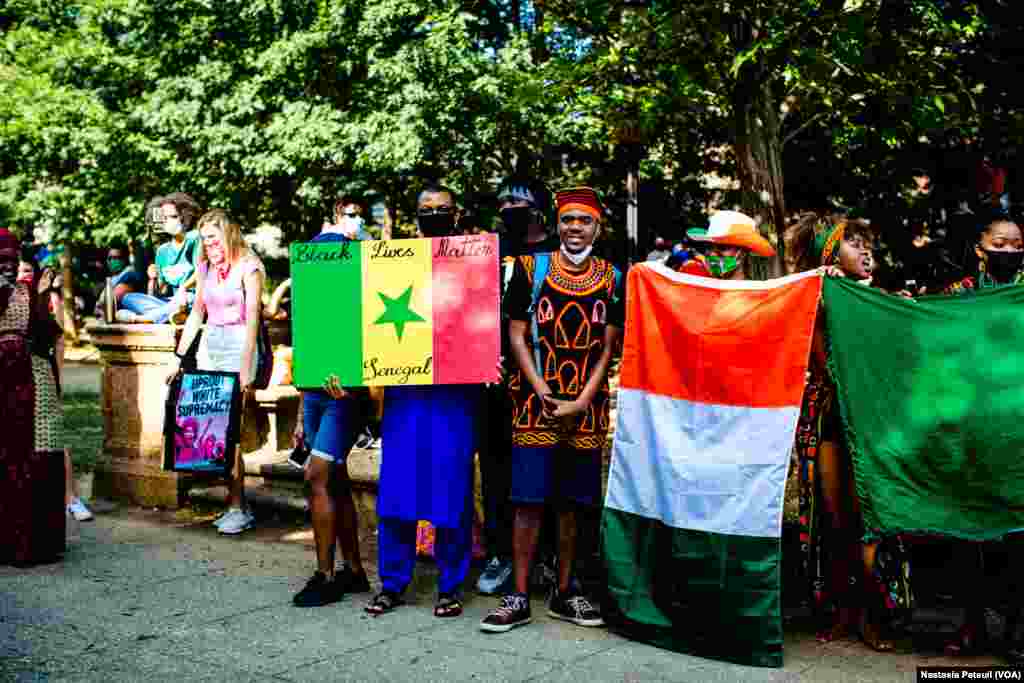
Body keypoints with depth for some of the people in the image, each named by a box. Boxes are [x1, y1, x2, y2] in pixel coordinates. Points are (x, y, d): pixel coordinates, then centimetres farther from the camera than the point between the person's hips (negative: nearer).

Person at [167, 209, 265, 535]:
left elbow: (252, 318, -13)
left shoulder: (248, 266, -7)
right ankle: (236, 504, 8)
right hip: (209, 343, 6)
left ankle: (237, 508, -4)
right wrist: (178, 356, 13)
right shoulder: (205, 267, 13)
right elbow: (196, 313, 18)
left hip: (238, 344, -6)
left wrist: (246, 367, -20)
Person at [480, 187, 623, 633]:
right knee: (529, 500, -3)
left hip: (586, 406, 2)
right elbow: (516, 334, 0)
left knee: (572, 502, 9)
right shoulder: (531, 268, 2)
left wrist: (582, 401, -7)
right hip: (536, 401, -2)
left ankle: (564, 593, 21)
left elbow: (608, 346, 4)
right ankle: (519, 598, 5)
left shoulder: (612, 278, 6)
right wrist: (544, 394, -10)